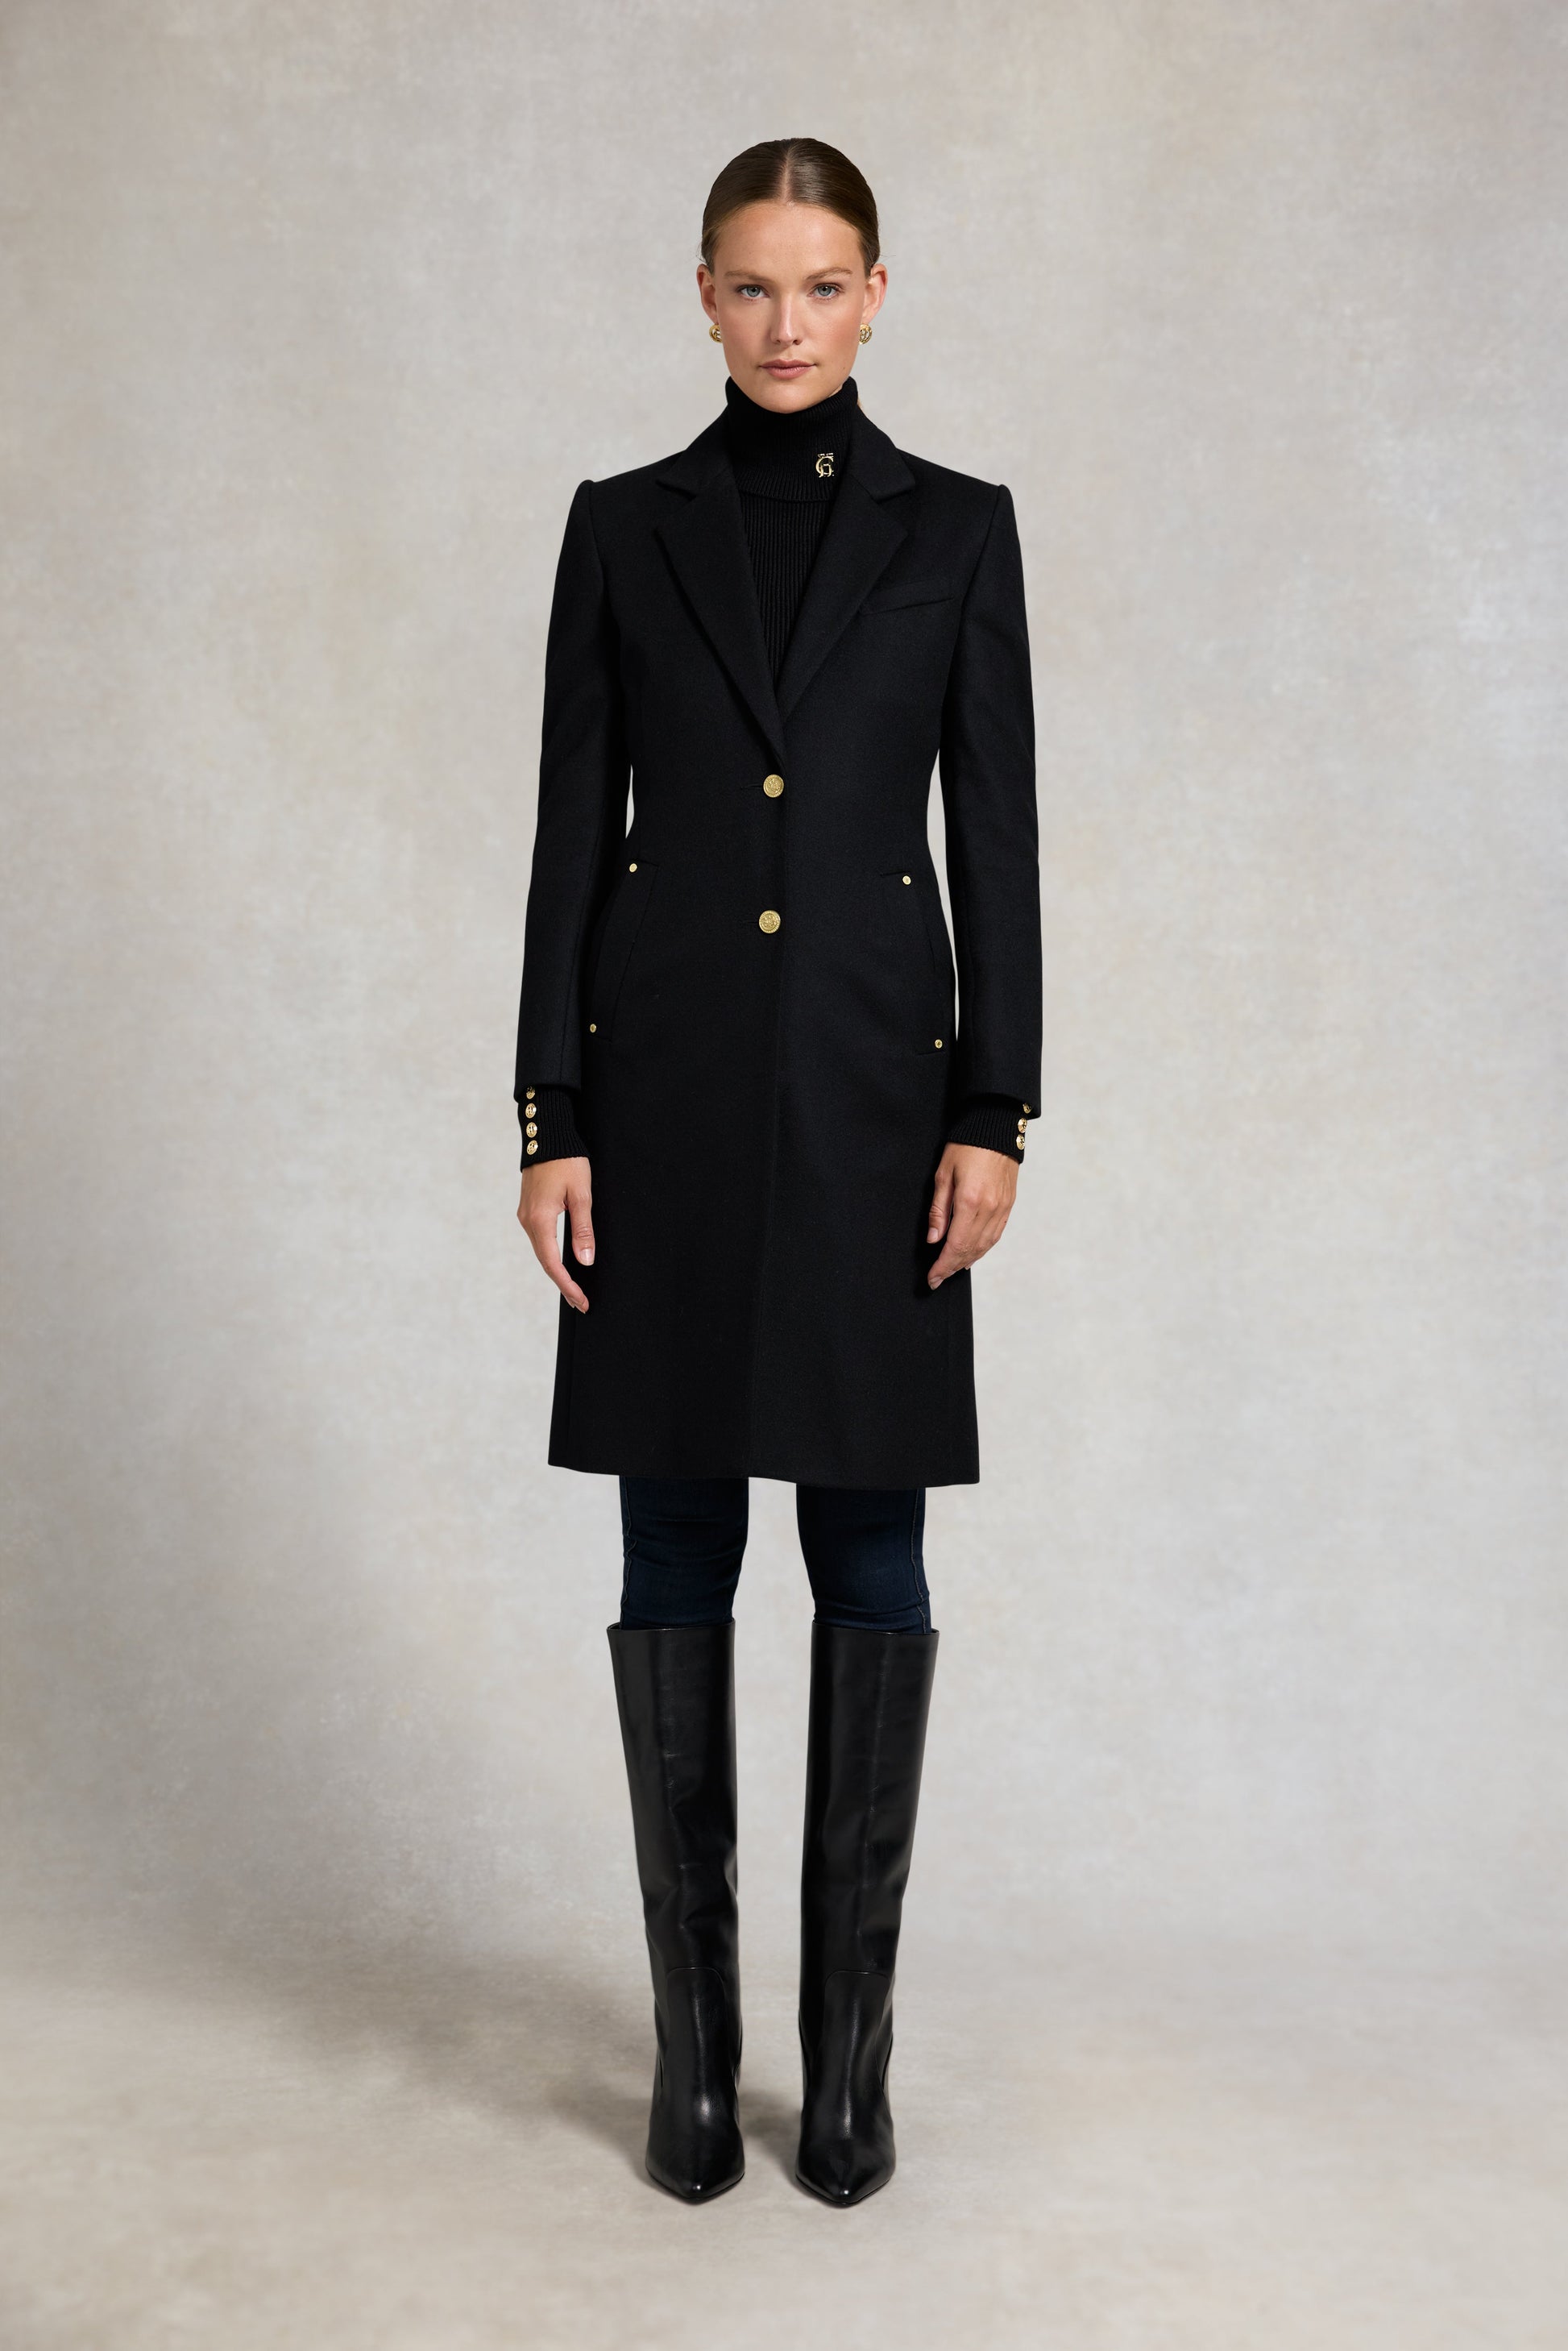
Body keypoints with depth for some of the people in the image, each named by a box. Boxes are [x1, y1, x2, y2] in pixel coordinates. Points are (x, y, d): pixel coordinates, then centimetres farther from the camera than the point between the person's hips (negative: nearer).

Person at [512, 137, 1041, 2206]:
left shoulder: (956, 526, 5)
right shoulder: (624, 525, 7)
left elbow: (997, 835, 2)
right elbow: (573, 833, 4)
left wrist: (994, 1113, -6)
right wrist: (552, 1122, -2)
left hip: (875, 1085, 0)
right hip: (668, 1078, 1)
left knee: (871, 1564, 5)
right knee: (676, 1561, 6)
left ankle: (852, 2034, 19)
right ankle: (692, 2023, 22)